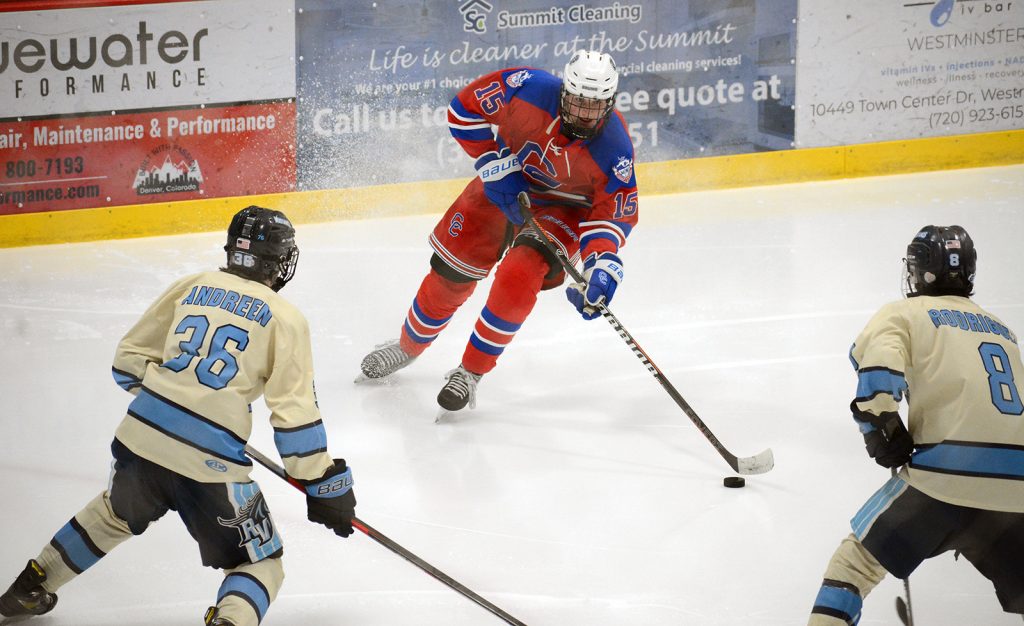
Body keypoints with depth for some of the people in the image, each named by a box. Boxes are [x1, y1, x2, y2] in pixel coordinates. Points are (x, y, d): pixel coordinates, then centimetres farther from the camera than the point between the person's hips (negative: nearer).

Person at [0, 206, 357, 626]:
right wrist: (323, 485, -2)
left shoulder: (193, 286, 12)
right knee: (260, 565, 10)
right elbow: (294, 411, -7)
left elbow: (129, 359, 15)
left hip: (141, 434, 5)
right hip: (209, 462, -5)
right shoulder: (285, 319, -1)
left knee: (116, 512, 36)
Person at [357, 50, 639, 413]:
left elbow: (614, 213, -22)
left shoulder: (614, 149, -30)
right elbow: (466, 109, -16)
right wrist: (495, 164, -20)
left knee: (518, 277, -25)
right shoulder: (530, 90, -30)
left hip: (563, 209, -2)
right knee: (450, 273, 5)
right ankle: (409, 346, 34)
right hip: (506, 181, 2)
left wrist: (602, 264, -39)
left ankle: (471, 373, -7)